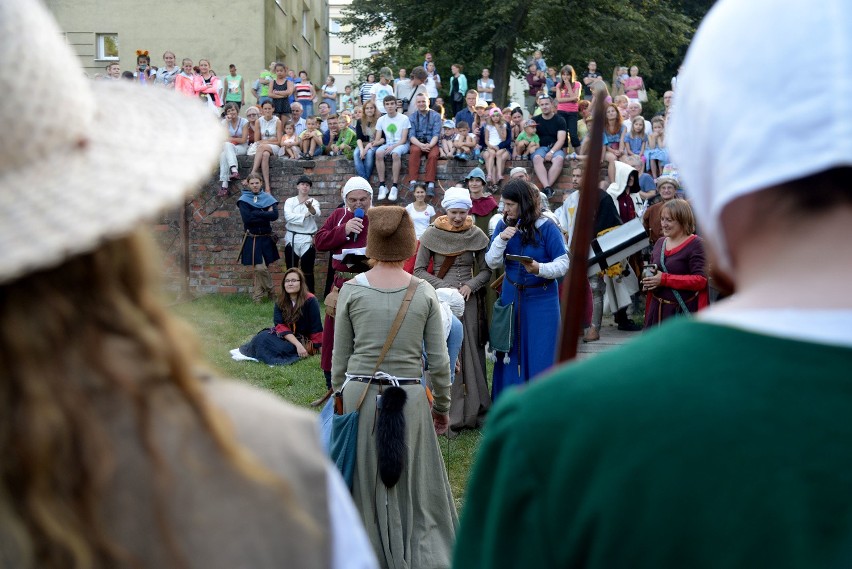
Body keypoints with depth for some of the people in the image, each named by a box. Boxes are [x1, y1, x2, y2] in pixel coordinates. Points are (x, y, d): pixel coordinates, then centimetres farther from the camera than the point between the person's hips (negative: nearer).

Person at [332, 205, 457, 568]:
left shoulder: (352, 290, -2)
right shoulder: (424, 293, -2)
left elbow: (339, 358, 3)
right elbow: (439, 361, 1)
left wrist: (340, 397, 17)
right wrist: (442, 407, 14)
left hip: (360, 394, 0)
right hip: (410, 397, 0)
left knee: (366, 485, 12)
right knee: (415, 486, 9)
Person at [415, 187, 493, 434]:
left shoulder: (477, 236, 3)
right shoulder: (431, 235, -2)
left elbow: (486, 270, 7)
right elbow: (419, 270, -1)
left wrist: (471, 285, -11)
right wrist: (443, 286, -12)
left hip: (468, 302, 2)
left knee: (470, 354, 3)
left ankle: (471, 411, 13)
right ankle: (446, 416, 1)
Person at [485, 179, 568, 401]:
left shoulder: (547, 228, -12)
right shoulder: (503, 226, 1)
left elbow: (563, 263, -11)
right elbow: (492, 262, 0)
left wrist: (540, 269, -28)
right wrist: (501, 240, -16)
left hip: (541, 299, -4)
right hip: (511, 297, 4)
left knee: (540, 354, 1)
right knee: (511, 352, 9)